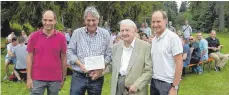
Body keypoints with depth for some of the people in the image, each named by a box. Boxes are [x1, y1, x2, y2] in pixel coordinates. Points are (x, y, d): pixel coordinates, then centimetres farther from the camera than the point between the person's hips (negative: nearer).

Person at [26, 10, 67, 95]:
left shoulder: (61, 37, -1)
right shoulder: (34, 36, -1)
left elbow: (63, 58, 5)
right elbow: (29, 57, 2)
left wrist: (63, 78, 6)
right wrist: (29, 78, -2)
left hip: (56, 79, 1)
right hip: (37, 79, 0)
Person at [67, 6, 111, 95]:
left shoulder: (105, 34, 2)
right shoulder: (77, 33, 1)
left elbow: (108, 55, 3)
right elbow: (70, 52, 2)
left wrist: (101, 69, -12)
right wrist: (80, 64, -13)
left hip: (97, 77, 1)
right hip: (78, 76, 0)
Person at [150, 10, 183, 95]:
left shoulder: (173, 37, -11)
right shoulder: (153, 40, 8)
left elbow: (179, 64, -13)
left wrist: (174, 87, -15)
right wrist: (152, 80, 5)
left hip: (167, 83, -6)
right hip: (154, 82, 6)